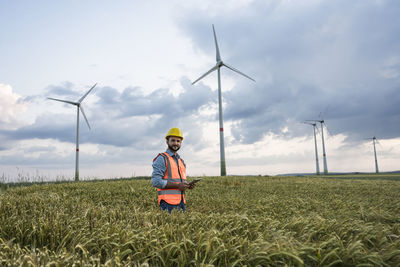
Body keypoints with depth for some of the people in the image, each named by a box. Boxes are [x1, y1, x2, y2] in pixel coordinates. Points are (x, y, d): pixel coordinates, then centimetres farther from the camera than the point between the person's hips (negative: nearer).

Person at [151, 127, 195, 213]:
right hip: (168, 202, -7)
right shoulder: (162, 159, -5)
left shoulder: (181, 161, 18)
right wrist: (177, 185, -16)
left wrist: (188, 185, 4)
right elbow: (156, 181, -15)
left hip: (181, 202, 7)